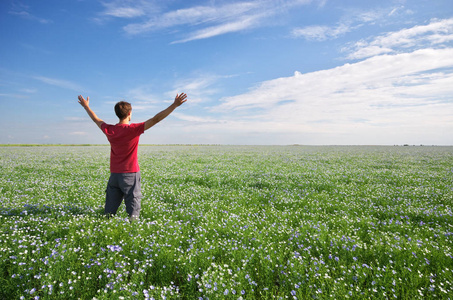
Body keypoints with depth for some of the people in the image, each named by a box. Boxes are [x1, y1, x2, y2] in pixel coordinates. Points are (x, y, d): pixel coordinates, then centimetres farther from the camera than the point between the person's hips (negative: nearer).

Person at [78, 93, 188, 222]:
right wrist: (175, 105, -19)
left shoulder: (109, 130, 1)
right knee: (133, 213, 0)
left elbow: (96, 119, 20)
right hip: (130, 174, -5)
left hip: (114, 174, 5)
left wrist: (86, 106, 39)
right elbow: (155, 119, -19)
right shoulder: (133, 129, -14)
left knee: (109, 212, 13)